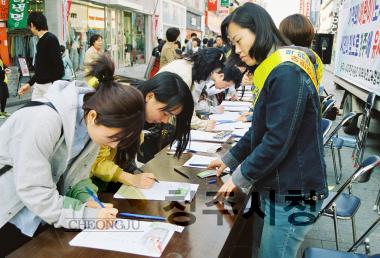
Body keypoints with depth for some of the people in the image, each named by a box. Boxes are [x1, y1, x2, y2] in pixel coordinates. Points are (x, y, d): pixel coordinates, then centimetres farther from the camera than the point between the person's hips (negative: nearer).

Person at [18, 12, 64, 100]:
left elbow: (59, 67, -19)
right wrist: (29, 84, 20)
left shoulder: (51, 39, -13)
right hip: (38, 85, 9)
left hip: (49, 85, -9)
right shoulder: (41, 40, 13)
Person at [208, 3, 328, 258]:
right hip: (281, 187, 9)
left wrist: (238, 179, -13)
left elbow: (277, 141, -24)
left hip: (293, 193, -9)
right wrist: (228, 160, 17)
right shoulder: (274, 70, 10)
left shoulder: (287, 74, -22)